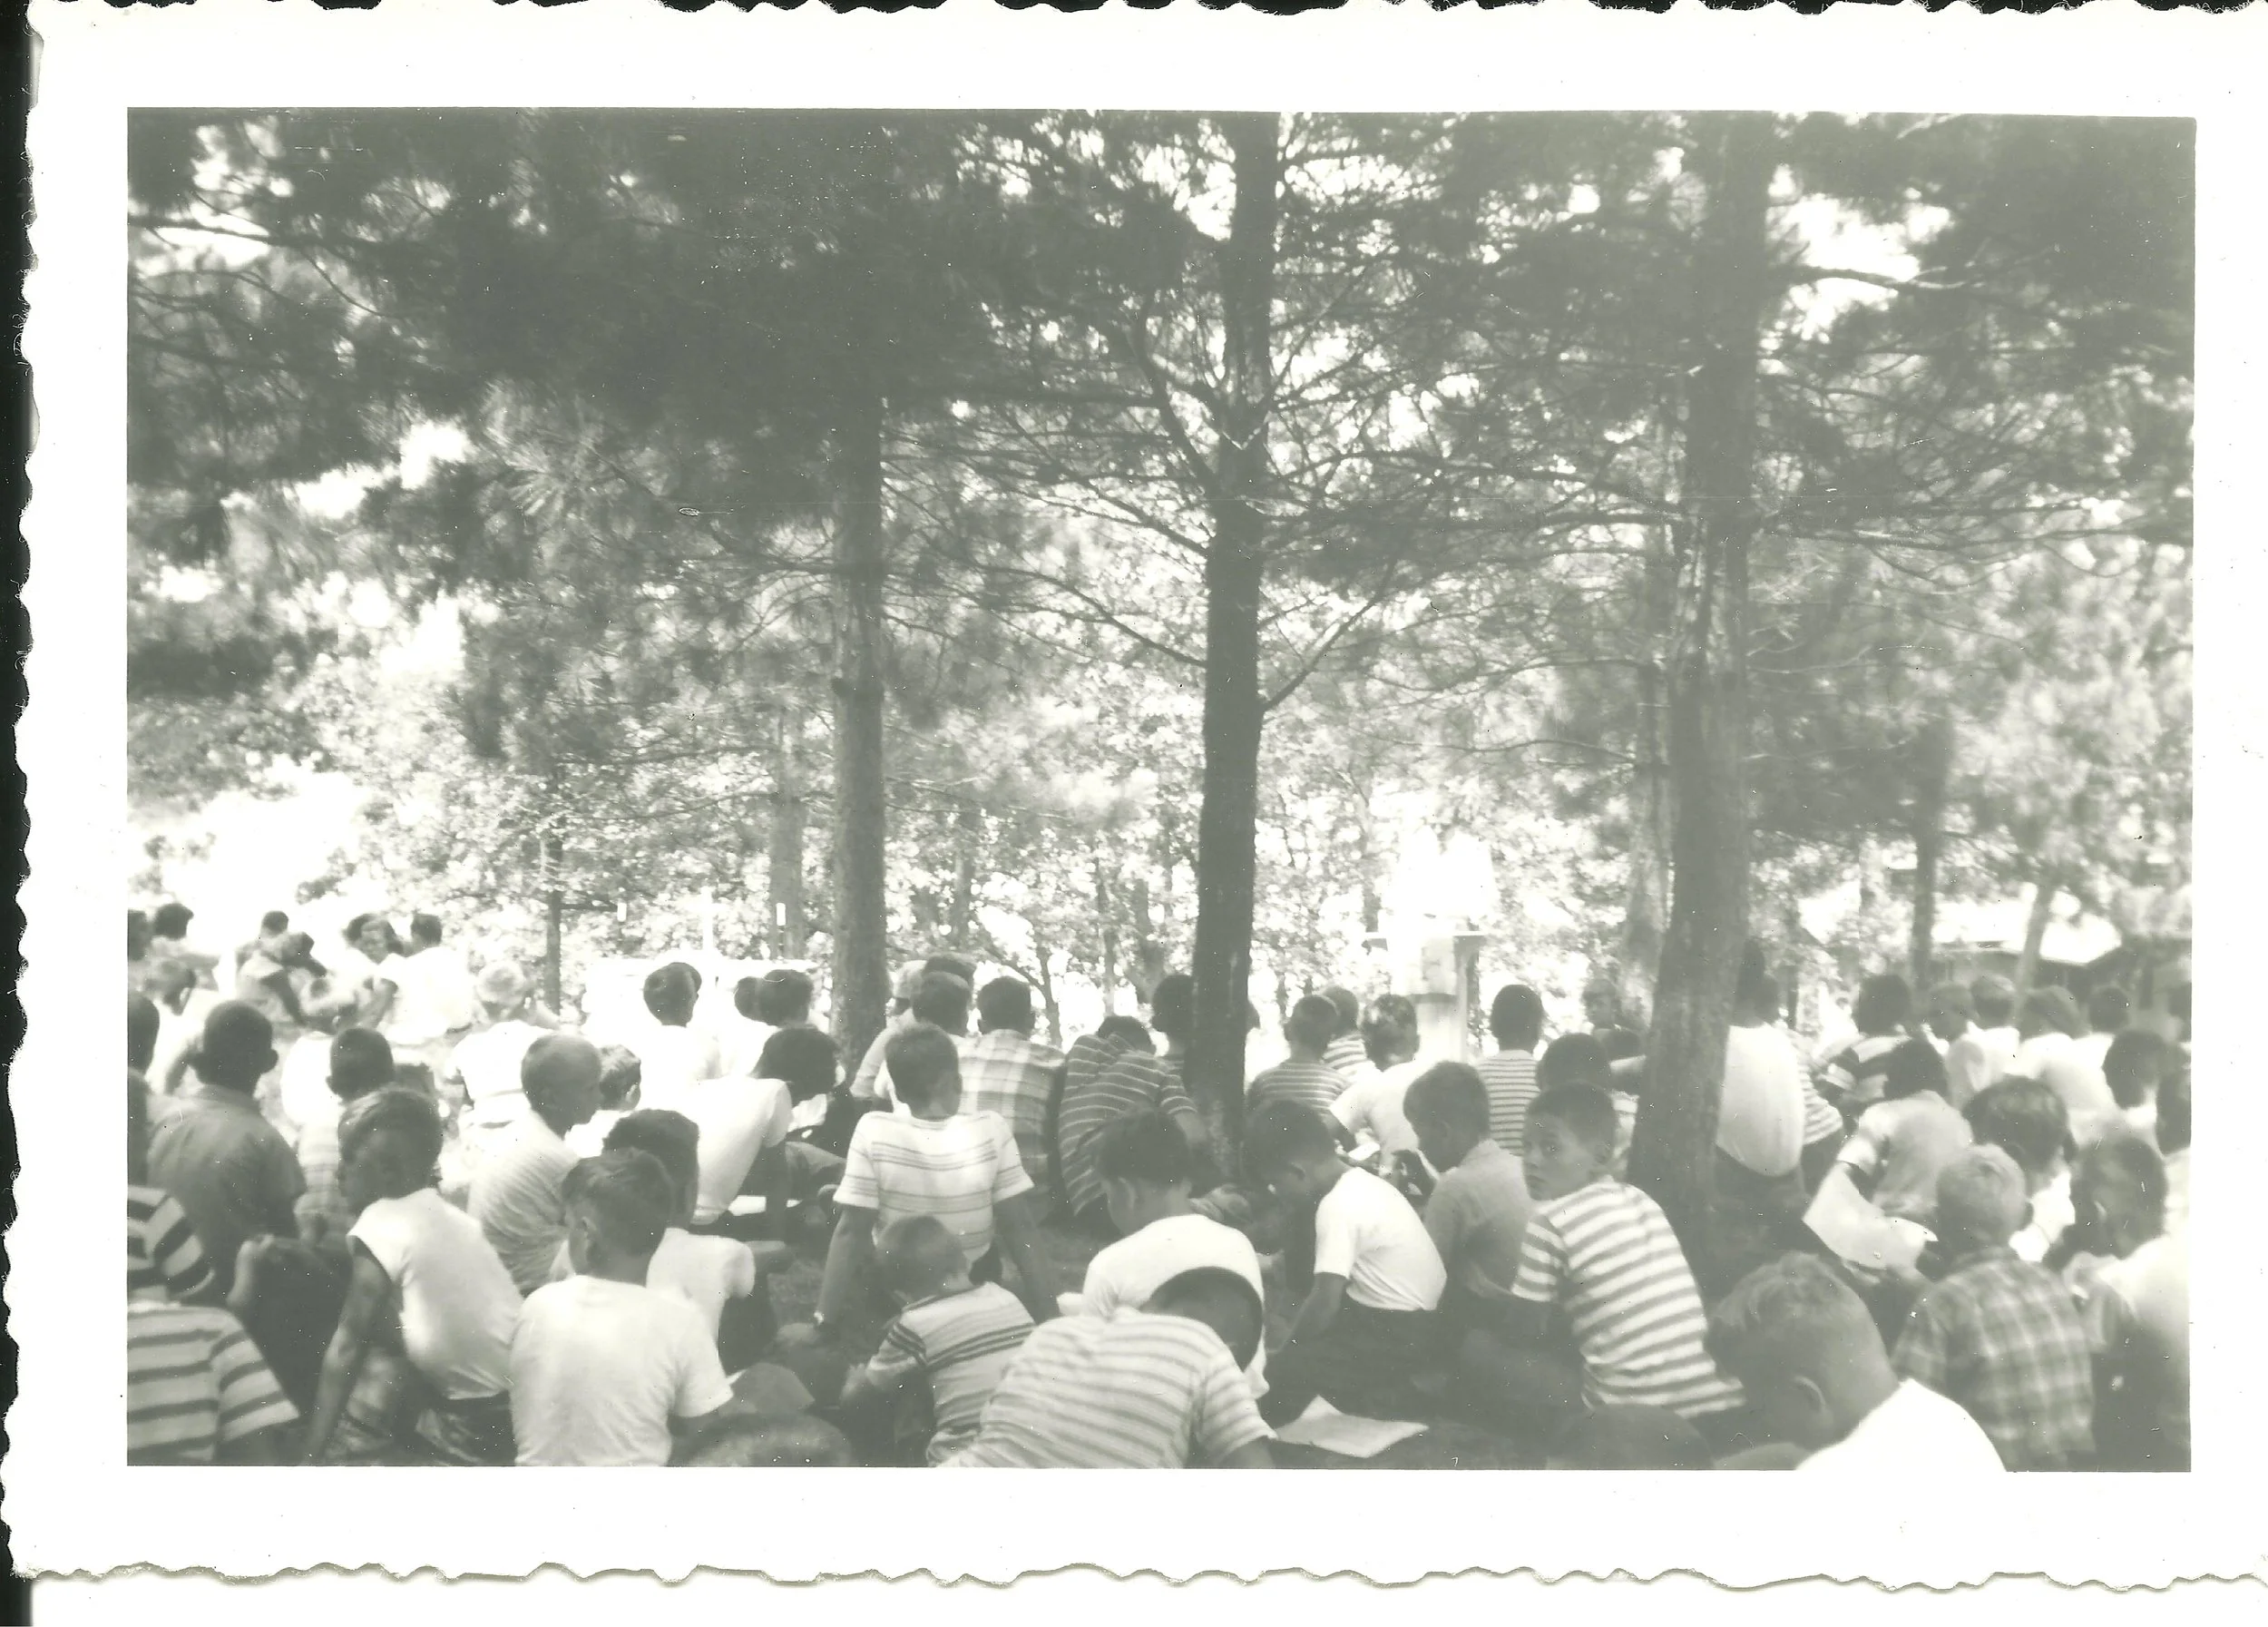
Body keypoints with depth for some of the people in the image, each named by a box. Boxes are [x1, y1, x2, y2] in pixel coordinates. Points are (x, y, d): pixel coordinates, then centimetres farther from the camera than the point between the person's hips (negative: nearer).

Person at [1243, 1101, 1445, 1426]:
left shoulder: (1337, 1205, -17)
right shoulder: (1363, 1184, 10)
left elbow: (1325, 1302, -19)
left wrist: (1282, 1353, -5)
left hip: (1398, 1336, -10)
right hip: (1418, 1322, 10)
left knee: (1281, 1371, -17)